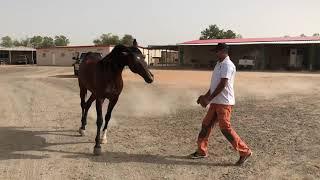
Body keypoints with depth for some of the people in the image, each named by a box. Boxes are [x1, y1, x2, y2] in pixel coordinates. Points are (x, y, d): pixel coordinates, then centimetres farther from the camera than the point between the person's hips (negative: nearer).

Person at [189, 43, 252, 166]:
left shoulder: (227, 65, -15)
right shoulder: (219, 64, 17)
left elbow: (222, 85, -22)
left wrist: (209, 99, -20)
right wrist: (206, 96, 16)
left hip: (224, 102, -10)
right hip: (215, 102, 10)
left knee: (225, 128, -9)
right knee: (206, 125, 12)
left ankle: (245, 152, 3)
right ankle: (202, 151, 23)